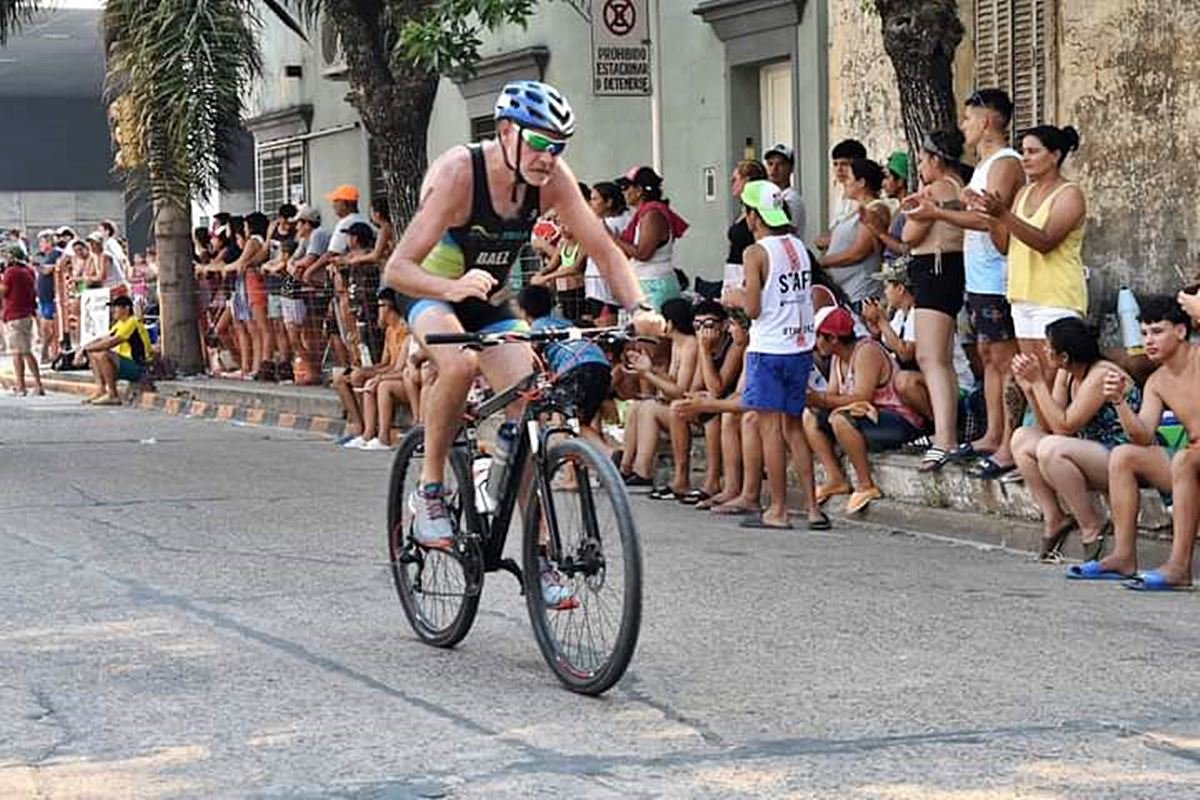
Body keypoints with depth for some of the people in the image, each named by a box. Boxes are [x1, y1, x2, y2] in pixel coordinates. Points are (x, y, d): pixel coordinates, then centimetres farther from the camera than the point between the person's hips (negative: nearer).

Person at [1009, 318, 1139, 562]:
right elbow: (1048, 426, 4)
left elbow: (1064, 427, -21)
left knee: (1051, 449, -31)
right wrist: (1028, 387, -6)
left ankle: (1091, 529, -17)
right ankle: (1054, 520, -1)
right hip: (1091, 455, 9)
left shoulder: (1101, 376, -19)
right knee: (1021, 439, -2)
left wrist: (1038, 382, -19)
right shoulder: (1065, 375, 8)